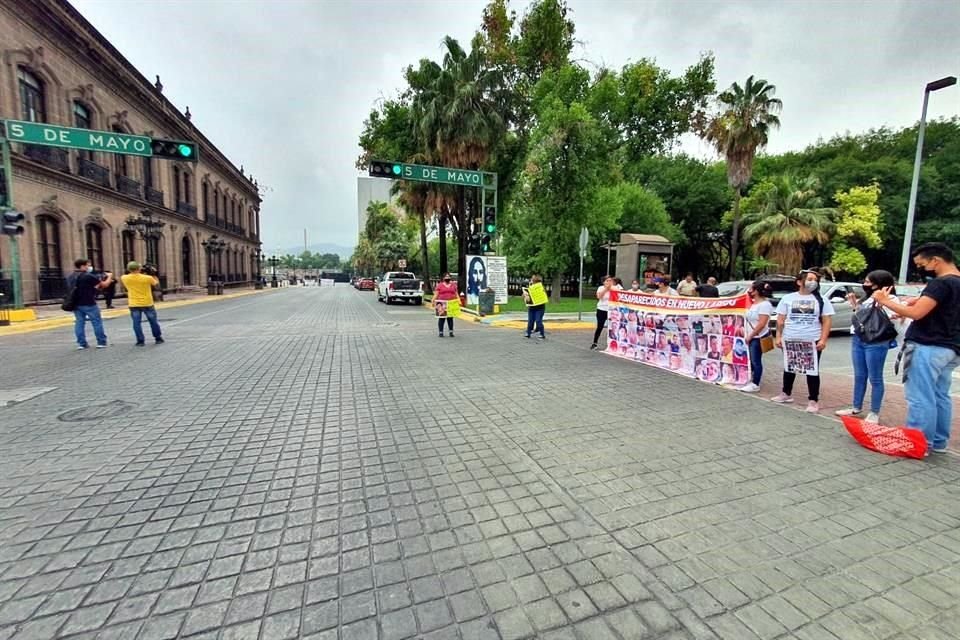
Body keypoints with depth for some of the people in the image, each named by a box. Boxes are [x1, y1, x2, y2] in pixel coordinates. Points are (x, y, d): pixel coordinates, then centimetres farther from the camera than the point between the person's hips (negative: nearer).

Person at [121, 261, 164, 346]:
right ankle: (158, 339, 18)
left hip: (134, 305, 1)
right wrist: (153, 275, 20)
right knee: (153, 321, 11)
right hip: (147, 304, -1)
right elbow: (156, 283, 9)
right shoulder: (148, 278, -12)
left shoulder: (125, 278, -5)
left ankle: (140, 341, 6)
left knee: (136, 323, 5)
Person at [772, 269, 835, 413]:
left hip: (813, 342, -1)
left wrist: (823, 340, -11)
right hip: (790, 341, 1)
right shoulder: (787, 298, 4)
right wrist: (778, 337, -2)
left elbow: (827, 321, -1)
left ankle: (813, 400, 9)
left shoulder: (821, 300, 2)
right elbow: (780, 319, 5)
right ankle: (786, 394, 29)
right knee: (789, 368, 14)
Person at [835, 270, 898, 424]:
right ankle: (856, 407, 24)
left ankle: (874, 412, 11)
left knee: (875, 378, 1)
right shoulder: (866, 298, 14)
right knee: (859, 376, 14)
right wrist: (855, 305, 13)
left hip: (876, 343, -7)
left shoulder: (890, 300, -8)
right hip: (857, 340, 7)